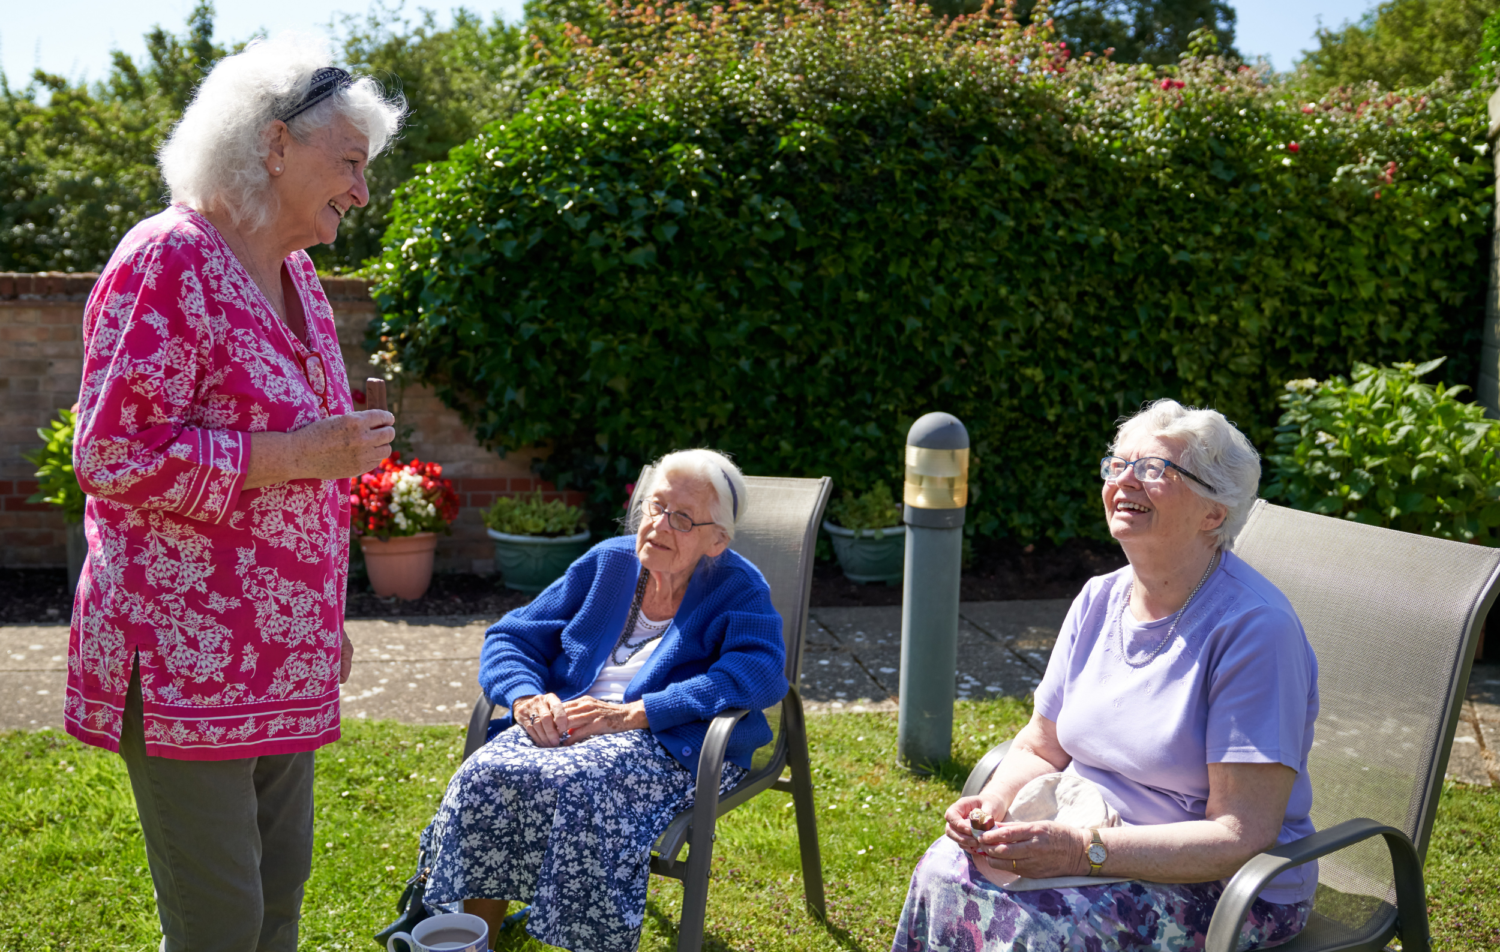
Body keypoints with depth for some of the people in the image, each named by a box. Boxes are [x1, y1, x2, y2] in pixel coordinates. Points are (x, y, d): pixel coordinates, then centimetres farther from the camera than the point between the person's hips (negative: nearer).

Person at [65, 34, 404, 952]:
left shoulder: (294, 272, 13)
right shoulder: (167, 260, -14)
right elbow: (114, 456, -20)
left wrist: (327, 618, 22)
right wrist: (303, 453, -20)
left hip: (282, 655, 9)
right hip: (185, 654, -8)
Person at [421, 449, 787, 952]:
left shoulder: (738, 587, 2)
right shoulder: (607, 562, 15)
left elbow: (761, 673, -19)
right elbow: (510, 636, 17)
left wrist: (629, 713, -24)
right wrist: (526, 697, -8)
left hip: (670, 741, -4)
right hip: (566, 719, 5)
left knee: (575, 783, -36)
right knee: (485, 776, -26)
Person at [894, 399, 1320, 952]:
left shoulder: (1254, 627, -19)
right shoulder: (1099, 601, 5)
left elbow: (1242, 835, -21)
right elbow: (1040, 749, 12)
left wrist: (1085, 851, -28)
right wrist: (992, 803, -10)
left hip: (1223, 890, -6)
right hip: (1086, 837, 6)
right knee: (945, 871, -21)